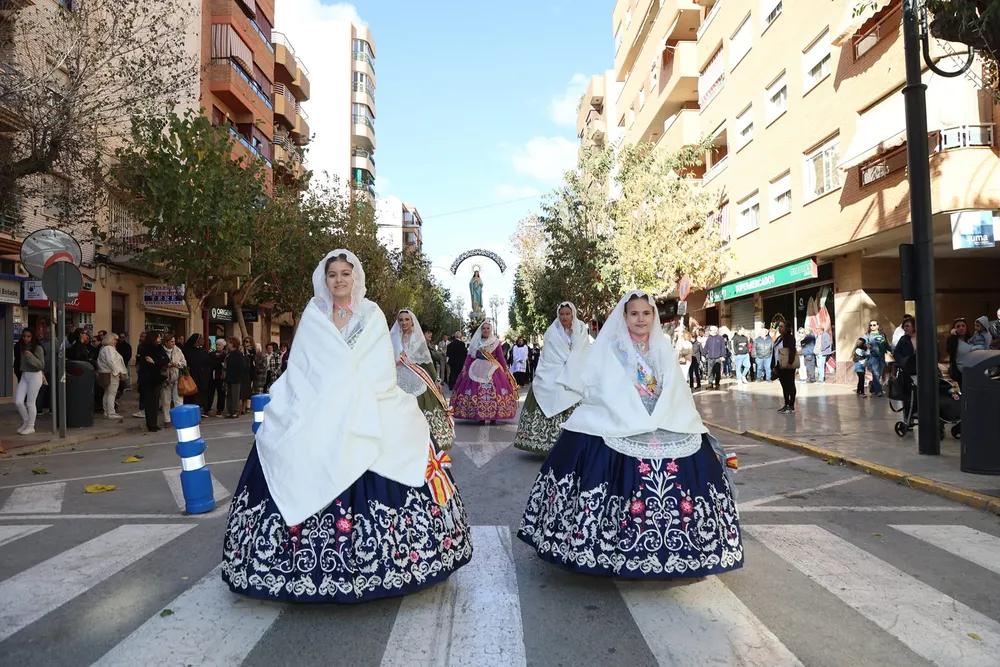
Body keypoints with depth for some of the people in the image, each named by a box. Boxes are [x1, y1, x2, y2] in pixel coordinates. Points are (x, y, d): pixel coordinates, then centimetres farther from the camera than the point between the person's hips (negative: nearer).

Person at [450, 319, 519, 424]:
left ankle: (494, 416, -1)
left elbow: (500, 357, 8)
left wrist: (505, 370, 4)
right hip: (477, 370, 1)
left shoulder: (496, 342, 8)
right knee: (477, 392, -6)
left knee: (494, 392, -8)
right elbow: (470, 357, 8)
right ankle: (480, 417, 0)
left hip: (493, 369, -1)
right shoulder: (475, 342, 10)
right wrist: (465, 369, 1)